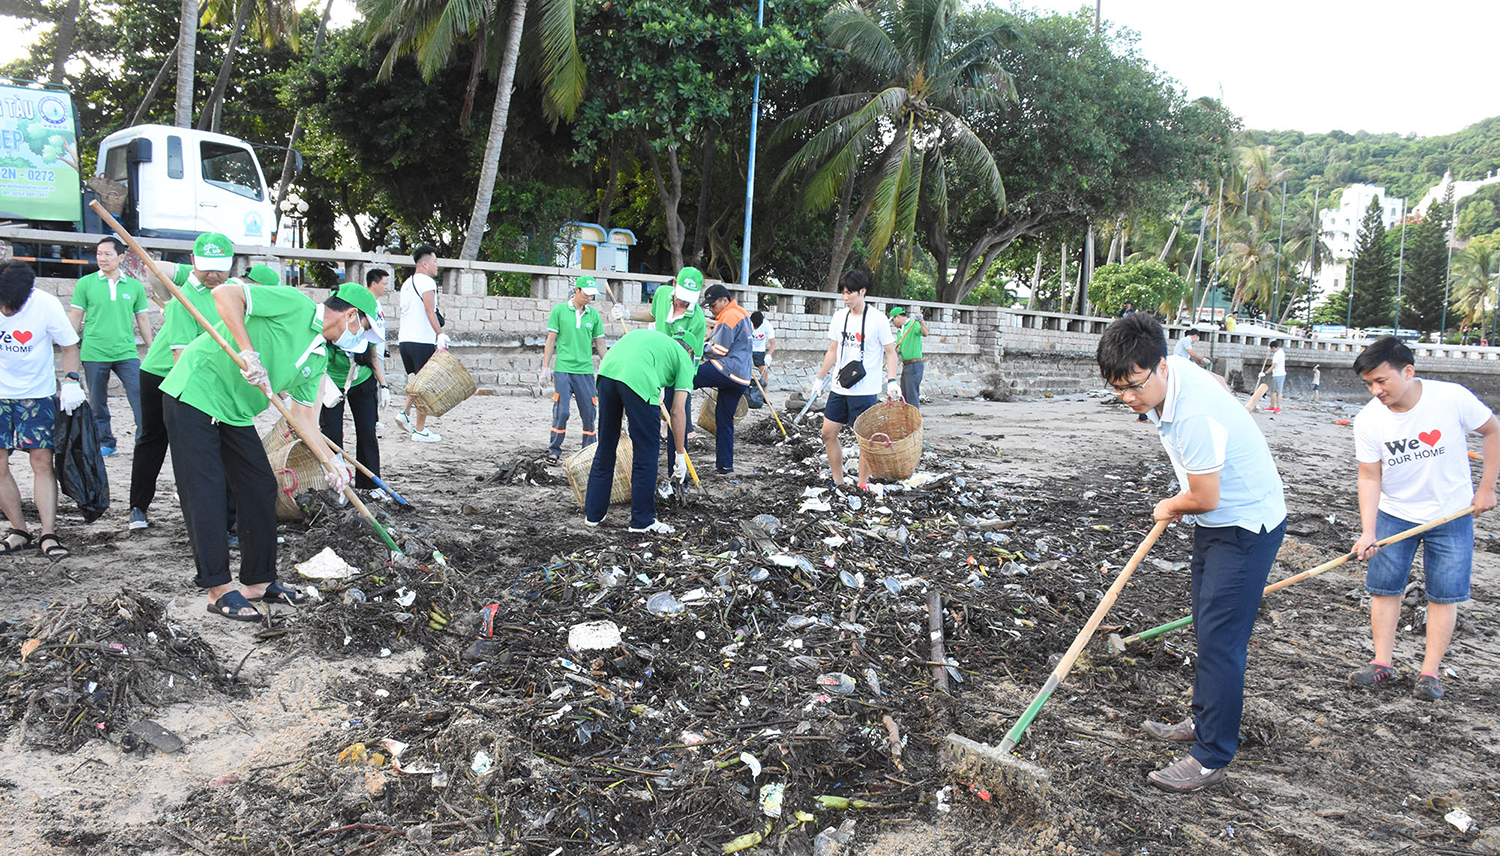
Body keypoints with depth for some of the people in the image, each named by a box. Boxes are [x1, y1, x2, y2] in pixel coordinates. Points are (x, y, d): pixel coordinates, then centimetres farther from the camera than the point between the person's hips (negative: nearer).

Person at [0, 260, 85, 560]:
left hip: (38, 394, -1)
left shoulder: (46, 304, -15)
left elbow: (69, 345, -3)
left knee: (42, 461, -8)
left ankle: (48, 534, -6)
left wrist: (71, 382, -15)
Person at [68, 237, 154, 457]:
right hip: (94, 354, 0)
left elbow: (142, 319, 13)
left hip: (127, 353, 0)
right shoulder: (85, 283, 2)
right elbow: (75, 317, 5)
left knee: (140, 397, -8)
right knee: (97, 403, 7)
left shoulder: (135, 286, 7)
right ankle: (105, 443, 21)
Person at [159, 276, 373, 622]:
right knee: (206, 494, -7)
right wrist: (248, 353, -30)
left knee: (261, 489, 7)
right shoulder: (294, 305, -15)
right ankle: (220, 590, 0)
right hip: (195, 392, -9)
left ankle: (258, 581, 18)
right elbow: (224, 294, -24)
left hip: (236, 413, 9)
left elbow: (303, 414, 12)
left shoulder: (319, 358, 9)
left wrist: (331, 462, 6)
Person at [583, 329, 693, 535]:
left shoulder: (654, 338, 38)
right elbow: (677, 411, 14)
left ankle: (593, 513, 29)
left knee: (605, 448, 20)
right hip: (638, 379, -6)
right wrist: (680, 455, 20)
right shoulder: (684, 358, 22)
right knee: (647, 455, 9)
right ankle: (642, 520, 17)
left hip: (607, 370, 6)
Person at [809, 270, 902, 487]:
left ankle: (862, 485, 11)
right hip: (839, 387, 6)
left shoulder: (877, 320, -8)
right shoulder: (839, 317, 8)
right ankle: (838, 481, 17)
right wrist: (819, 379, 17)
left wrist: (892, 381, -18)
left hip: (865, 390, -6)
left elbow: (890, 353, -5)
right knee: (828, 433, 6)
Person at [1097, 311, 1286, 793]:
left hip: (1247, 524, -10)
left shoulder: (1194, 414, -34)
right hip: (1215, 520, 10)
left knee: (1220, 638, -8)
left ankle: (1211, 758, 0)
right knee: (1207, 627, 19)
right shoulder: (1165, 373, -5)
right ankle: (1204, 721, 35)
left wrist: (1170, 508, -4)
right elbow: (1218, 381, 18)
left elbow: (1204, 498, -27)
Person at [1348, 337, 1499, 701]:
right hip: (1394, 514, 1)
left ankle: (1430, 671, 11)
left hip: (1452, 513, -1)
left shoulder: (1452, 398, -22)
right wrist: (1368, 532, -20)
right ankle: (1383, 663, 12)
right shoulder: (1367, 420, -16)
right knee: (1384, 587, 1)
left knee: (1444, 594, 2)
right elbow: (1370, 477, -11)